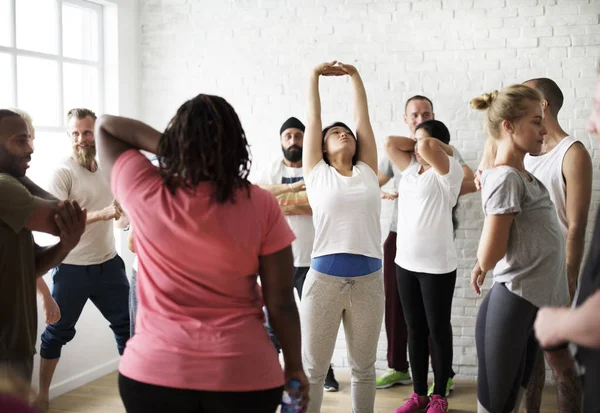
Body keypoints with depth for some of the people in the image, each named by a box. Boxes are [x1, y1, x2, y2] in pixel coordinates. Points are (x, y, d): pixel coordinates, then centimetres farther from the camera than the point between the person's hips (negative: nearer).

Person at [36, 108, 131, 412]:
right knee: (58, 332, 9)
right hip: (73, 269, -5)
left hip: (108, 264, 5)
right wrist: (101, 214, -33)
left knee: (126, 324, 10)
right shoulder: (62, 173, -13)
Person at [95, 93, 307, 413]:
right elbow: (281, 303, -6)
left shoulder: (145, 193, -8)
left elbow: (105, 126, 9)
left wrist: (163, 145, -4)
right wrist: (294, 367, 6)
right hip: (242, 375, 0)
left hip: (153, 373, 1)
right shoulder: (261, 206, -9)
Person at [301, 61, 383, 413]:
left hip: (368, 280, 2)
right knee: (313, 368, 5)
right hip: (324, 278, -2)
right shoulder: (317, 172, 7)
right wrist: (316, 75, 14)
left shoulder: (367, 172, 12)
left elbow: (364, 117, 13)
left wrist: (355, 75, 16)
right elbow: (314, 119, 9)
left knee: (364, 367, 14)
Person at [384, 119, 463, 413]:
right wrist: (416, 144, 6)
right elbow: (390, 142, 9)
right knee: (415, 330, 12)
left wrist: (446, 147, -5)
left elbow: (427, 146, -24)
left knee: (438, 330, 5)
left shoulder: (448, 171, -8)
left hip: (437, 265, -7)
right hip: (406, 262, 7)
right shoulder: (411, 168, 12)